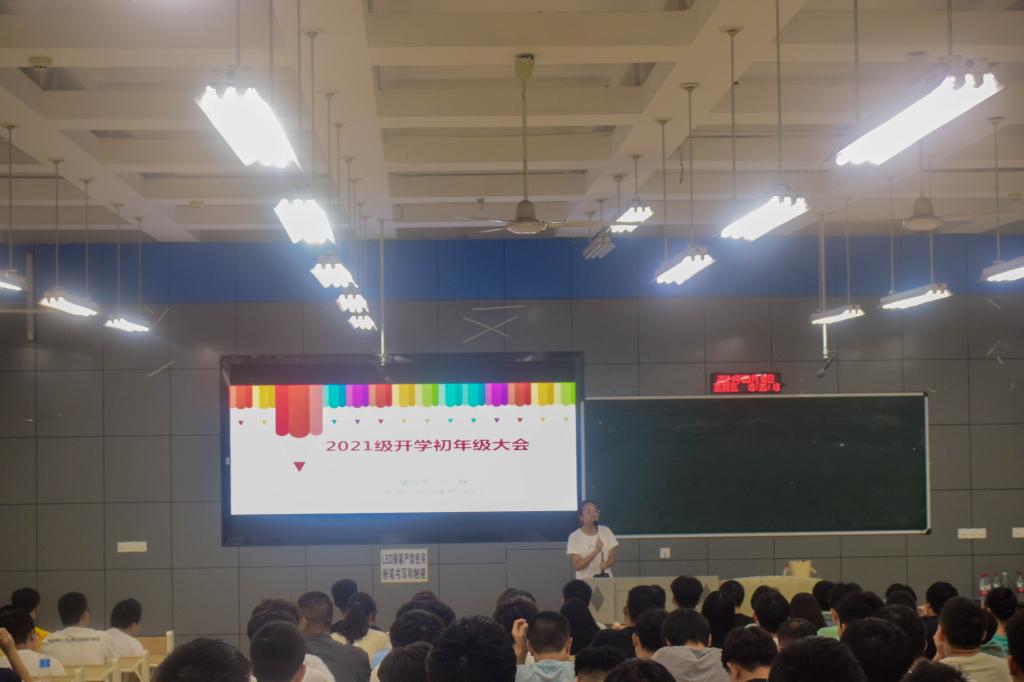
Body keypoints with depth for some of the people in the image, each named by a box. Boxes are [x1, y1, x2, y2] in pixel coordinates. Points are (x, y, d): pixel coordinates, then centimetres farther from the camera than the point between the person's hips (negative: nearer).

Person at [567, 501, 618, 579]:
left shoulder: (606, 531, 3)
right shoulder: (574, 537, -7)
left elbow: (612, 558, 7)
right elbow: (576, 566, -14)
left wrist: (606, 564, -15)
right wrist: (596, 551, -22)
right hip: (585, 581, -2)